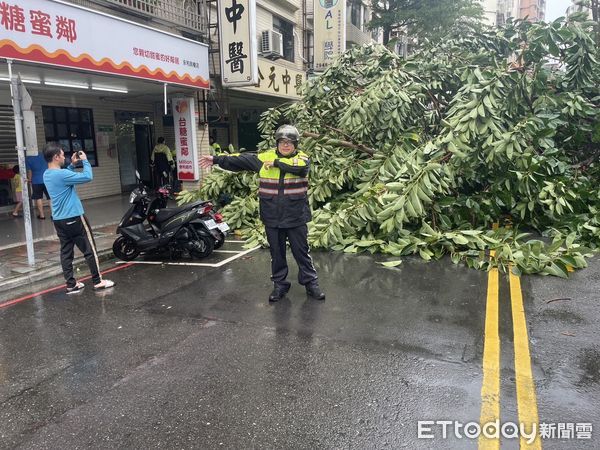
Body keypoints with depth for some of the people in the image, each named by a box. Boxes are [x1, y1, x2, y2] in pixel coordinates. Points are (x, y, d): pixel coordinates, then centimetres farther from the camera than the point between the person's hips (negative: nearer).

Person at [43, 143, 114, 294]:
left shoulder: (47, 175, 7)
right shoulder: (61, 174, -21)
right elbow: (87, 177, -22)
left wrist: (72, 165, 17)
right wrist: (85, 160, -7)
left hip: (59, 219, 9)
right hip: (74, 218, -9)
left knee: (66, 251, 9)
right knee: (89, 249, 2)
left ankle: (71, 284, 14)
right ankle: (98, 281, 8)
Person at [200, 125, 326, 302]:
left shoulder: (302, 158, -3)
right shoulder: (264, 157, 4)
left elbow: (298, 167, -26)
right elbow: (241, 160, 6)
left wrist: (276, 163, -17)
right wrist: (217, 159, 3)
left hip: (296, 218, -2)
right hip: (272, 218, 3)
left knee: (301, 252, 8)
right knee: (277, 254, 14)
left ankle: (311, 283, 22)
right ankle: (279, 285, 28)